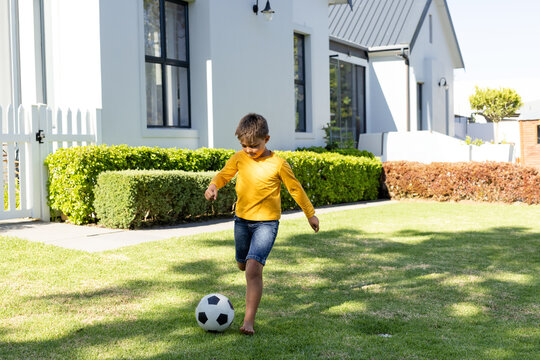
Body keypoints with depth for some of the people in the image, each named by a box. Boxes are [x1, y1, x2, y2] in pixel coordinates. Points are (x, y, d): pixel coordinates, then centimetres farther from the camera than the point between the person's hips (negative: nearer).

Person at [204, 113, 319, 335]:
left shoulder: (277, 164, -11)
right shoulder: (239, 158, -2)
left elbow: (295, 188, 0)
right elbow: (224, 175, 9)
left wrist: (310, 214, 9)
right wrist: (213, 186, -15)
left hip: (267, 222, -5)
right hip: (242, 219, 5)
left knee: (253, 268, -19)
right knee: (242, 264, 20)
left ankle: (249, 321, -17)